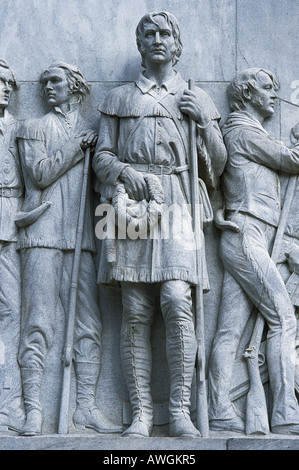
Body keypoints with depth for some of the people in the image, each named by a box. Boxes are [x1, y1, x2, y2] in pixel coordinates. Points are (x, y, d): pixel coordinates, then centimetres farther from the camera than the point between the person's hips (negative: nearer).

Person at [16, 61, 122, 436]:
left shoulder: (91, 131, 22)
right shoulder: (34, 128, 15)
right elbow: (40, 173, -2)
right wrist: (77, 147, -2)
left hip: (82, 236, 3)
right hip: (43, 235, -3)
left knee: (89, 324, -2)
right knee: (38, 324, -9)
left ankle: (86, 406, 3)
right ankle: (33, 409, -9)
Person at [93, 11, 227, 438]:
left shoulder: (197, 99, 20)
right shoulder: (119, 99, 21)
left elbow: (217, 166, 17)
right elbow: (101, 156, 13)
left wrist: (203, 123, 2)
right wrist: (123, 172, -8)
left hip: (176, 206, -1)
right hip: (130, 205, 1)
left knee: (177, 303, -17)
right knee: (135, 313, -5)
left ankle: (180, 410, -11)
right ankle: (141, 413, -4)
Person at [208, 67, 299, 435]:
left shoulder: (250, 131, 27)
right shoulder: (244, 129, -2)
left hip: (245, 240, 9)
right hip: (247, 235, -9)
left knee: (230, 329, -1)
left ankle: (220, 414, -6)